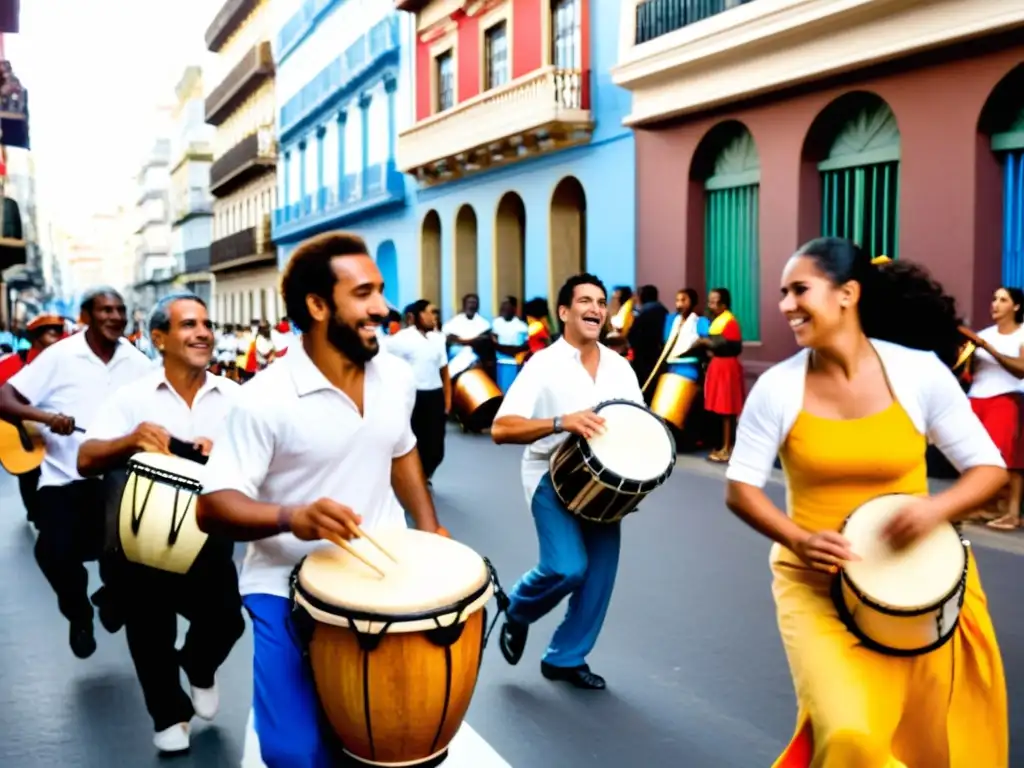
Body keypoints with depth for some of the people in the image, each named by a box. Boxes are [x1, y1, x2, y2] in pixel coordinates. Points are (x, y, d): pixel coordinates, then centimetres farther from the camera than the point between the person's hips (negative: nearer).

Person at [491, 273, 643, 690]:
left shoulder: (620, 366, 6)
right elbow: (501, 429, -19)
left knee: (600, 573, 5)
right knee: (568, 568, -19)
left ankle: (566, 657, 24)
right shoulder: (543, 364, -10)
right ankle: (516, 611, 14)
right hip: (552, 475, -5)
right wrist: (561, 422, -32)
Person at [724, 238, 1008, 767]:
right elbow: (740, 489, -6)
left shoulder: (920, 371, -10)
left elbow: (988, 468, -4)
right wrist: (799, 540, -22)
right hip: (815, 581, -1)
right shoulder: (777, 387, -10)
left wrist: (937, 508, -24)